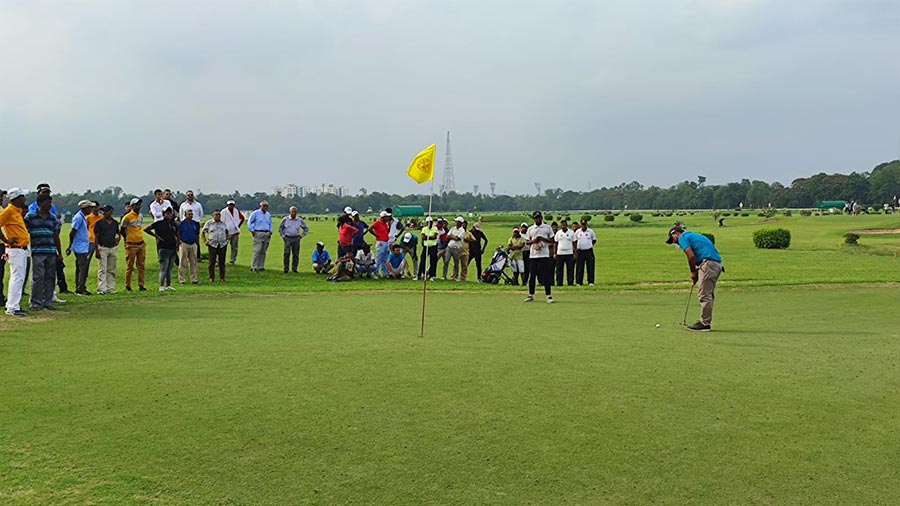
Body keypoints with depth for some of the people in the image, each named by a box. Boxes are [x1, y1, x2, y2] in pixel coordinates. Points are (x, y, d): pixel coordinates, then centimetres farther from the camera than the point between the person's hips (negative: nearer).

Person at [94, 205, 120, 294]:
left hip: (113, 248, 5)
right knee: (102, 269, -8)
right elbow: (96, 237, -4)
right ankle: (101, 289, -9)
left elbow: (118, 234, 24)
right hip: (103, 248, -5)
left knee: (111, 270, 8)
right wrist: (97, 250, -11)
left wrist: (117, 240, 2)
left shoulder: (115, 223, 10)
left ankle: (110, 288, 13)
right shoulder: (99, 223, -2)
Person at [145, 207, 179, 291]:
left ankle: (168, 285, 16)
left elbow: (177, 235, 26)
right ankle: (161, 286, -8)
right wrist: (157, 236, -5)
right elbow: (146, 229, -2)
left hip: (173, 249, 6)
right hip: (164, 249, -6)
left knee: (170, 267, 10)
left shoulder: (174, 225, 13)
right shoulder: (159, 223, -3)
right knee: (164, 267, -9)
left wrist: (177, 245, 13)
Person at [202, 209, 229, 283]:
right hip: (212, 245, -2)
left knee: (222, 262, 4)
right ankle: (211, 278, 6)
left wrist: (227, 240, 13)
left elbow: (227, 232, 25)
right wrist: (205, 241, -2)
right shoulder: (209, 223, 3)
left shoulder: (223, 222, 12)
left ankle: (222, 278, 9)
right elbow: (202, 233, 7)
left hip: (222, 245, 2)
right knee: (212, 262, 0)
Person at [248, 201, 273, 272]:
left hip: (267, 234, 5)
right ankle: (253, 267, -11)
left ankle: (261, 266, 9)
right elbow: (249, 223, 3)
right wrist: (252, 231, -5)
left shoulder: (268, 215, 15)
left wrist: (270, 232, 13)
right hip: (258, 233, -5)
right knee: (257, 251, -12)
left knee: (263, 251, 5)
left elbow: (270, 224, 27)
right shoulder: (255, 213, 0)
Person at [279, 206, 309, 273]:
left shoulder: (300, 220, 4)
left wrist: (301, 236, 8)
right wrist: (283, 236, 8)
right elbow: (280, 228, 16)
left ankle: (294, 269, 8)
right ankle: (286, 269, -5)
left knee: (296, 255, 0)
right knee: (287, 254, -10)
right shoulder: (285, 219, 1)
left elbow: (306, 229, 16)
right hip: (287, 238, -1)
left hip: (296, 239, 1)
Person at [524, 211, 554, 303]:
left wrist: (543, 239, -11)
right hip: (533, 255, 2)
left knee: (546, 276, -5)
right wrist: (533, 241, -8)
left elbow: (552, 241, 5)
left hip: (544, 255, -2)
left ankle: (548, 295, -1)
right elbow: (526, 242, 12)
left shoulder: (547, 227, 6)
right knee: (531, 276, 4)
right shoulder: (530, 229, 11)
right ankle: (531, 295, 13)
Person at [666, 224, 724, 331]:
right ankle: (706, 322, 18)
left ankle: (705, 324, -5)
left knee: (704, 295, -6)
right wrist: (696, 272, 16)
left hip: (708, 264, -10)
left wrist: (693, 272, 2)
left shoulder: (683, 238, 0)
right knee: (708, 295, 13)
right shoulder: (693, 236, 28)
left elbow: (691, 256, -11)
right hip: (717, 264, 10)